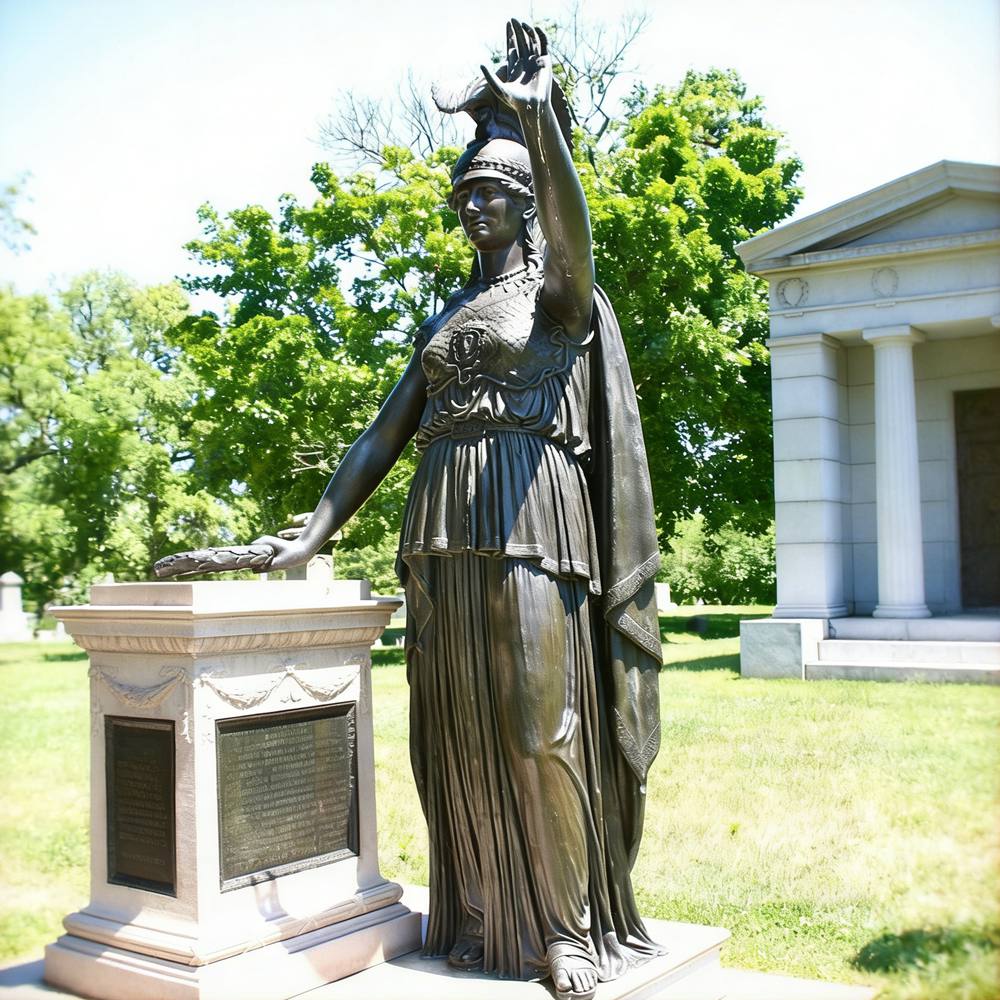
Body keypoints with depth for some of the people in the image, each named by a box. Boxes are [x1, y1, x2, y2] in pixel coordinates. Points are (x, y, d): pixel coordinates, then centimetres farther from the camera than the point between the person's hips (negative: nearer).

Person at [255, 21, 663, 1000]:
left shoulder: (561, 295, 6)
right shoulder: (445, 319, 21)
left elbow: (572, 232, -20)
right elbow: (383, 434, 16)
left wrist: (538, 115, -29)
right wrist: (312, 534, 8)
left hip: (530, 523, -6)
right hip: (443, 533, 6)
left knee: (541, 720, -7)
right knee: (459, 730, 6)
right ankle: (479, 920, 16)